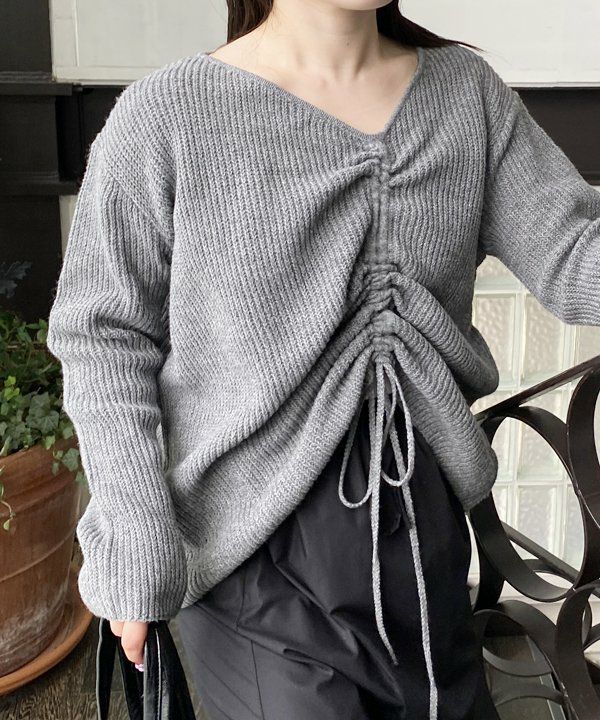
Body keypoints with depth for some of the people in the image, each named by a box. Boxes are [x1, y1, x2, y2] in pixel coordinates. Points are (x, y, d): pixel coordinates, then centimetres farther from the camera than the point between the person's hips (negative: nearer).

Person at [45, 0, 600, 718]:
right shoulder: (164, 114, -10)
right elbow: (102, 335, -7)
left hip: (426, 533, 5)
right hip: (261, 555, -4)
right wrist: (133, 550, -10)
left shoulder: (467, 89, 3)